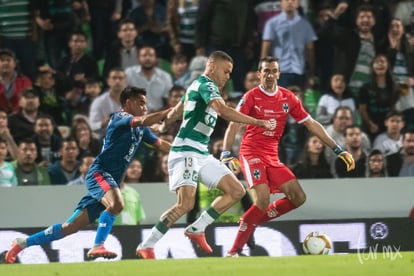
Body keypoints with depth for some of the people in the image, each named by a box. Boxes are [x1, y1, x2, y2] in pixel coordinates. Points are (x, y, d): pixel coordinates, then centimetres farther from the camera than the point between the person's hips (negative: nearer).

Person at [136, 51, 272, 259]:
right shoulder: (206, 85, -11)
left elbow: (176, 111, 32)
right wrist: (256, 122, -26)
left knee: (236, 191, 2)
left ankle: (196, 230, 5)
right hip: (186, 151, -10)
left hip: (202, 155, 10)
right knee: (186, 204, -21)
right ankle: (146, 247, -12)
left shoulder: (197, 86, 20)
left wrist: (161, 126, 47)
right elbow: (223, 111, -27)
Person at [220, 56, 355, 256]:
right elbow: (233, 126, -10)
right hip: (252, 154, -6)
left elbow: (311, 124, 10)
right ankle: (234, 251, -15)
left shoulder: (288, 98, 7)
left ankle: (252, 220, 7)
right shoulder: (251, 97, -6)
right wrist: (226, 154, -25)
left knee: (298, 197, -4)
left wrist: (338, 150, 6)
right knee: (262, 200, -23)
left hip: (272, 157, 6)